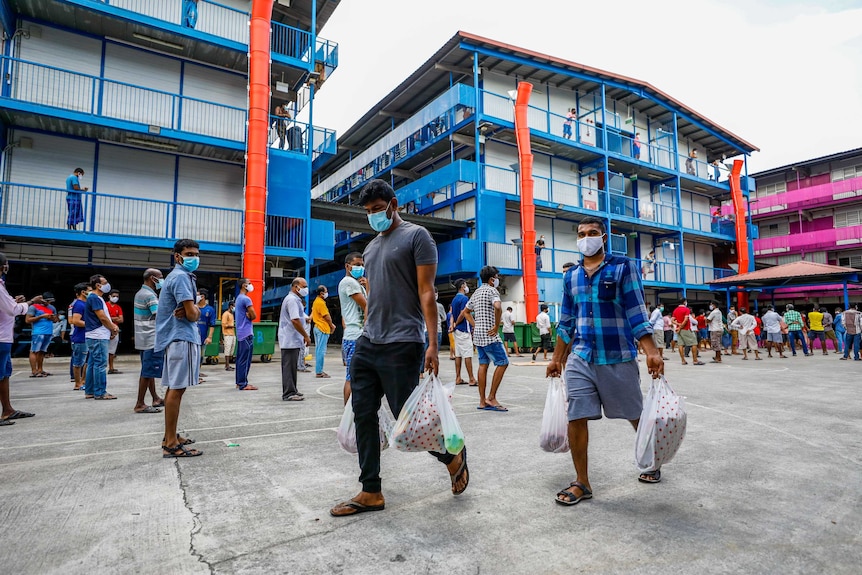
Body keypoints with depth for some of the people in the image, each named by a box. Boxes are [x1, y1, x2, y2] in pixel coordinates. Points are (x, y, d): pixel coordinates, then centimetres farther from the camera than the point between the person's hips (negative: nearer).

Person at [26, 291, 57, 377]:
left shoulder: (52, 308, 18)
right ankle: (34, 371, -9)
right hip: (38, 333, -6)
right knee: (34, 351, -6)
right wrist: (41, 316, -12)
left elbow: (55, 320, 23)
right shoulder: (34, 307, 0)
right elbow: (27, 320, -5)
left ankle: (40, 370, 10)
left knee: (42, 351, 8)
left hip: (49, 333, 6)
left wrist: (52, 318, 0)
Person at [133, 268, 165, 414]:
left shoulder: (140, 293, 15)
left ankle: (155, 398, 25)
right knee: (148, 372, -6)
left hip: (144, 339, 11)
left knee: (148, 371, 15)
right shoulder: (149, 295, -17)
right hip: (152, 340, -11)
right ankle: (140, 404, -1)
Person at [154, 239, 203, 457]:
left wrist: (190, 310, -7)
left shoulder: (182, 276, 20)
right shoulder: (181, 277, -13)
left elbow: (191, 309, 15)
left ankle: (170, 436, 24)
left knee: (173, 387, 15)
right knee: (177, 388, -9)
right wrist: (194, 311, 3)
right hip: (182, 337, -11)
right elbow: (192, 314, -19)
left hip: (176, 337, 11)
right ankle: (171, 444, -4)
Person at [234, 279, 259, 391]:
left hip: (240, 333, 10)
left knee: (240, 358, 12)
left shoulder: (238, 298, 17)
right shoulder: (246, 299, -13)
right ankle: (243, 384, -6)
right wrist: (249, 316, 4)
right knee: (245, 359, -7)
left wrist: (247, 315, -3)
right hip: (247, 333, -10)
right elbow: (254, 316, -13)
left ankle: (239, 382, 18)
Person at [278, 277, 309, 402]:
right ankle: (288, 394, -1)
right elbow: (295, 320, -24)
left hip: (292, 340, 11)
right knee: (289, 367, -6)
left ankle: (292, 391, 22)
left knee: (291, 366, 15)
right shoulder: (292, 299, -15)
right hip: (290, 340, -11)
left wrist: (303, 336, 21)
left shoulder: (294, 299, 19)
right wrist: (306, 336, -18)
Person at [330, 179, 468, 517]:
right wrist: (365, 334, 18)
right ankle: (371, 493, 19)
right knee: (363, 416, 6)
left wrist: (433, 344, -17)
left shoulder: (416, 236, -3)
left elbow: (427, 292, -11)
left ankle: (453, 456, 26)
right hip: (366, 346, 8)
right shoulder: (371, 246, 20)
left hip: (401, 346, -8)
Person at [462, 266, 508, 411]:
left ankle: (483, 401, 11)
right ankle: (491, 398, -3)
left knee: (483, 365, 9)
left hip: (478, 334, 9)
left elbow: (466, 311, 24)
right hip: (489, 335, -9)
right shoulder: (492, 290, -9)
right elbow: (497, 307, -30)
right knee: (502, 362, -2)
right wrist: (496, 326, -19)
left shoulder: (476, 292, 17)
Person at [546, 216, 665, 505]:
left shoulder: (623, 267, -3)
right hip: (580, 360, 3)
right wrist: (557, 358, 16)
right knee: (576, 418, -2)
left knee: (637, 416, 13)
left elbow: (636, 312, -7)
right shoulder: (571, 276, 10)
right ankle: (582, 483, 14)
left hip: (618, 358, -3)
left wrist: (652, 351, -17)